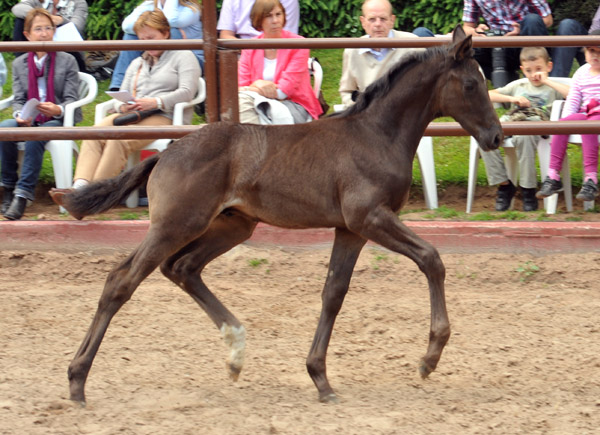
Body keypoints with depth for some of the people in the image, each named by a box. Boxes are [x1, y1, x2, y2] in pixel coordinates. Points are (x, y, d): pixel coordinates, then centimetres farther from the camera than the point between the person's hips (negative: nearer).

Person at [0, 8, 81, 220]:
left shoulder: (67, 61, 6)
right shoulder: (19, 64, 15)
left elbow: (71, 99, -1)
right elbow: (18, 99, 8)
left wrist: (57, 110, -24)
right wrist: (20, 115, -16)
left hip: (57, 121, -3)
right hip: (29, 121, 3)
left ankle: (23, 193, -37)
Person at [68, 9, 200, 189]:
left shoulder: (183, 56, 9)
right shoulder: (137, 64, 31)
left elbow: (187, 92, -6)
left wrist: (157, 102, -19)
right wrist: (123, 106, -1)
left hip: (165, 117, -6)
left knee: (119, 140, -35)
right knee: (93, 135, -26)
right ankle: (80, 186, -43)